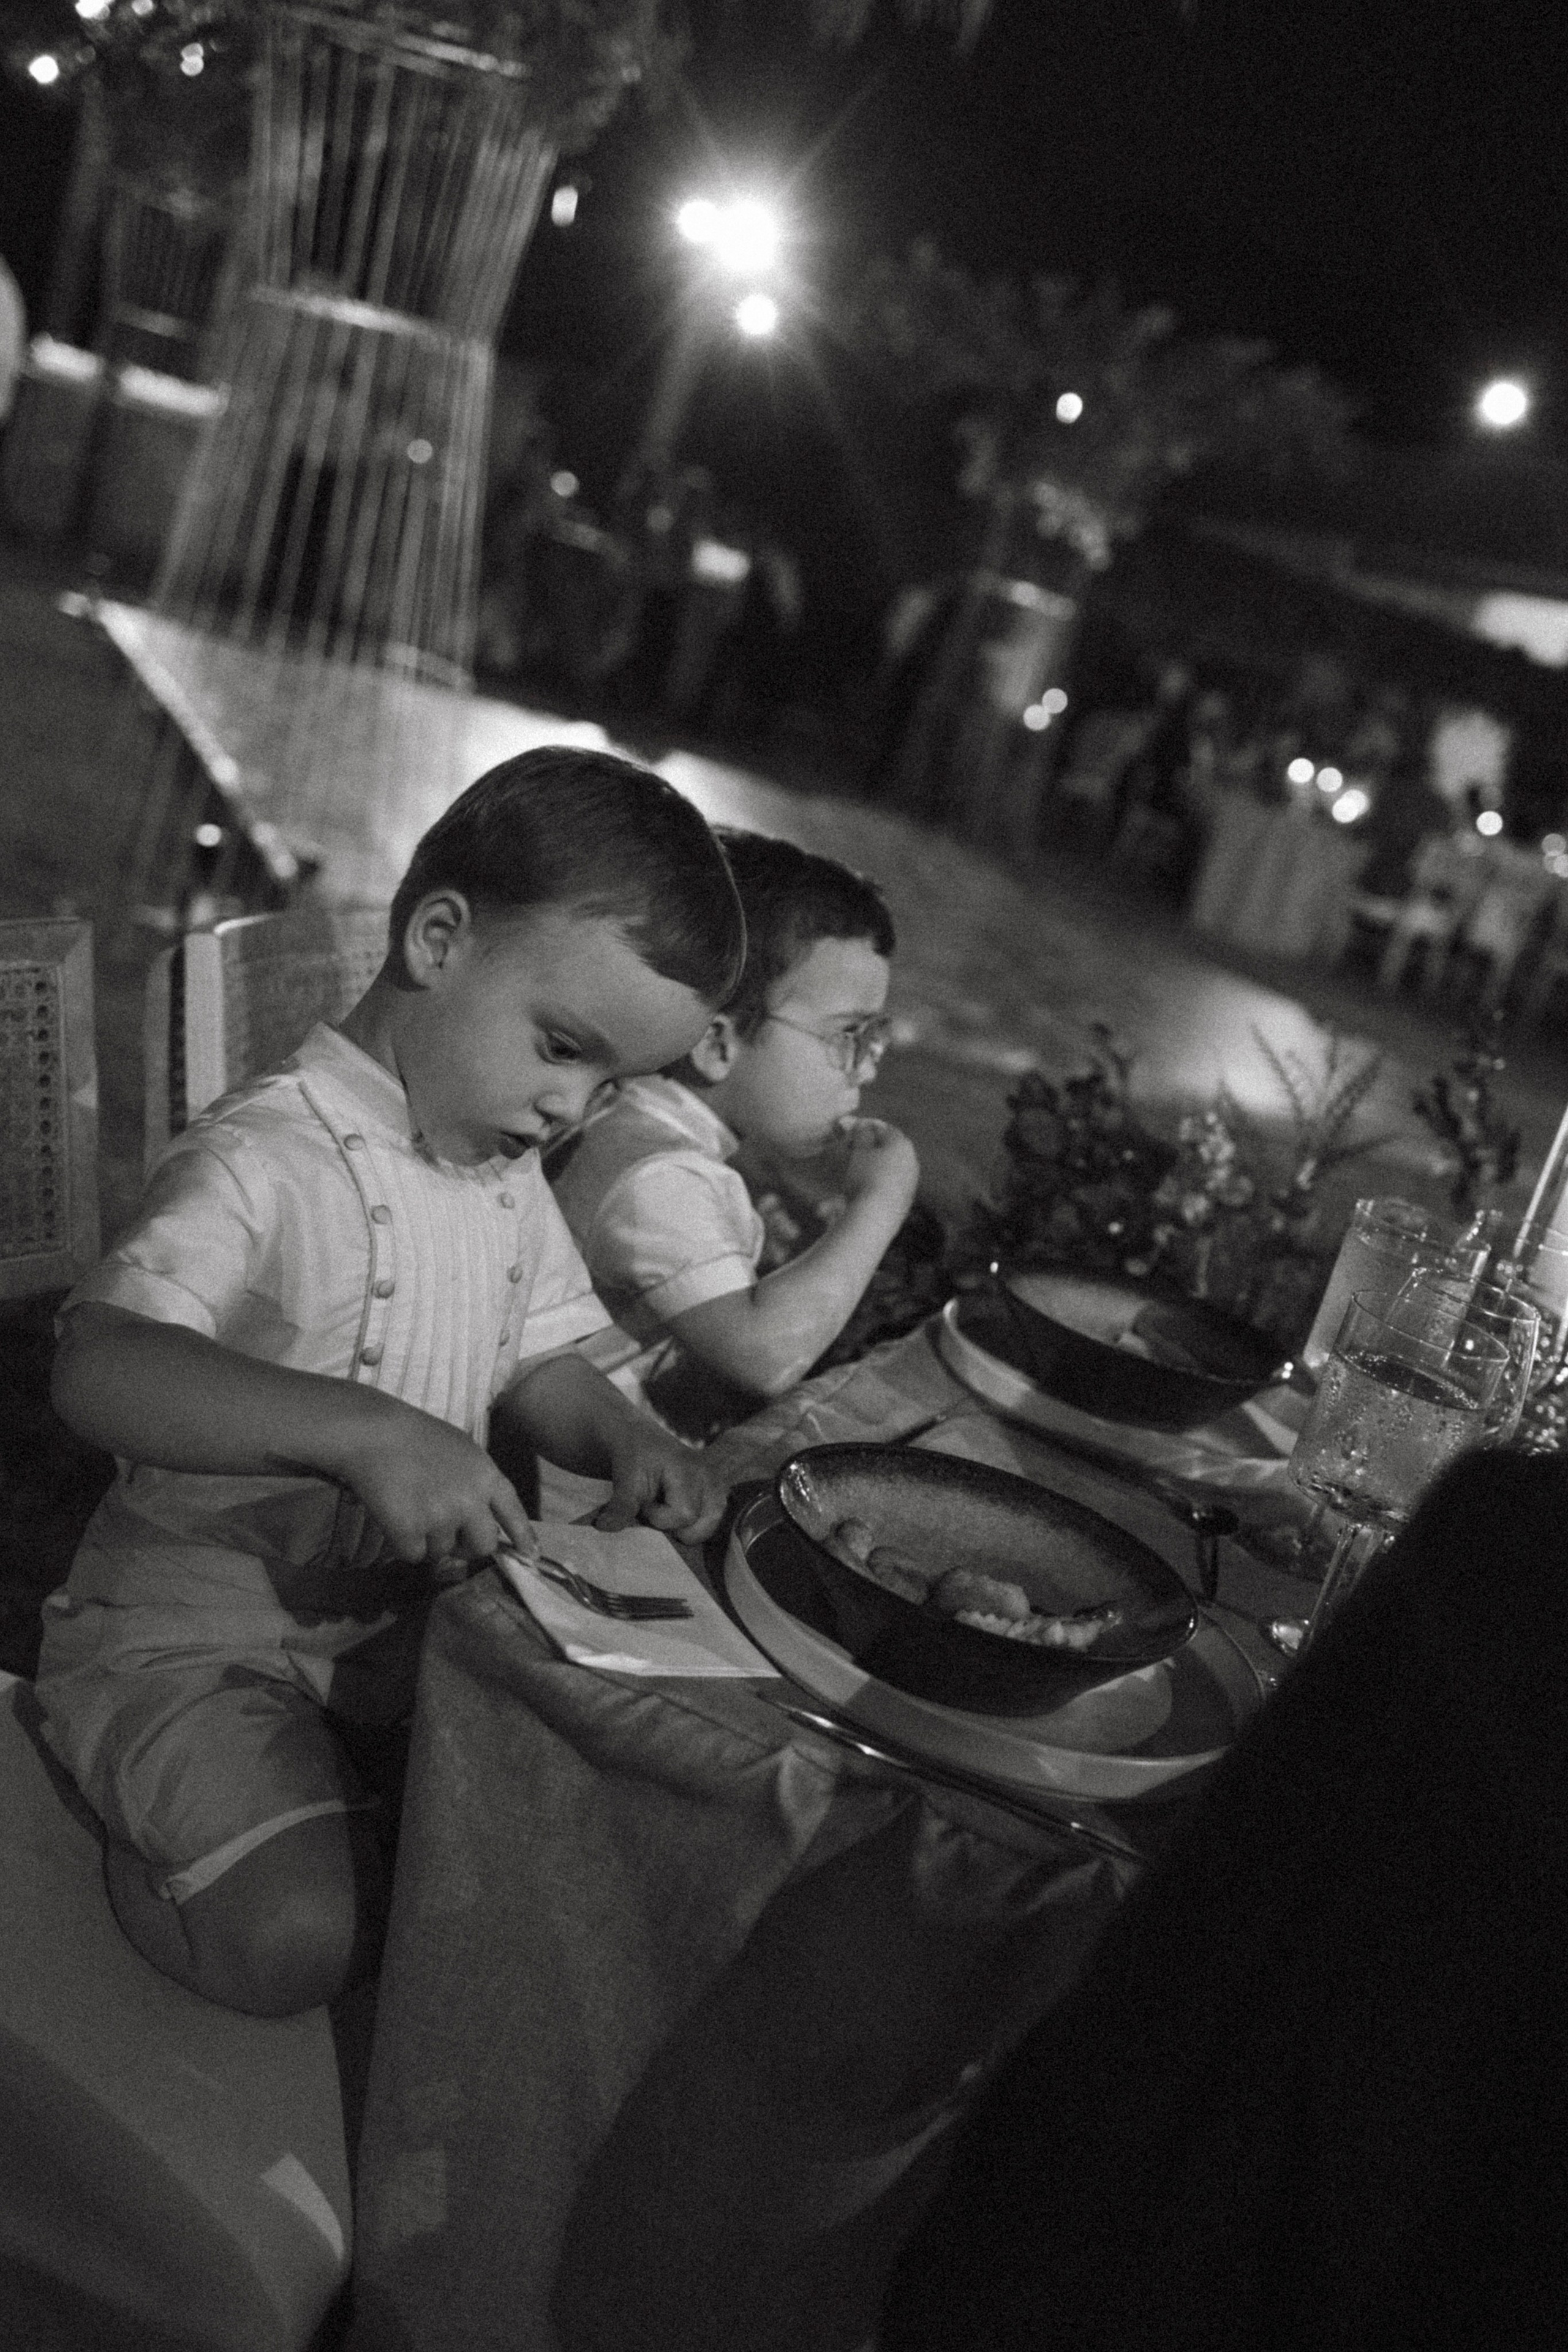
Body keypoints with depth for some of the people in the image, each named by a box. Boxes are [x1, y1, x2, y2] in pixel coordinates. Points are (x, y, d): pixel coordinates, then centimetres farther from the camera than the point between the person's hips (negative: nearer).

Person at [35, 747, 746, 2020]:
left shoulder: (512, 1172, 4)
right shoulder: (263, 1160, -24)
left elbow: (541, 1363, 12)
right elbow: (98, 1365, -37)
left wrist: (625, 1438, -11)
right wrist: (362, 1429, -48)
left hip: (399, 1618, 7)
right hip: (197, 1630, -7)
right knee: (294, 1939, -22)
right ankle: (160, 1834, 9)